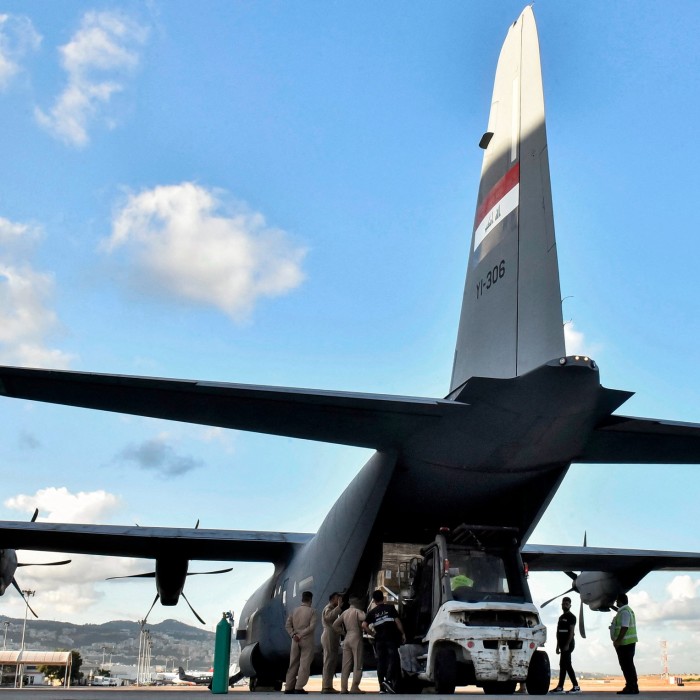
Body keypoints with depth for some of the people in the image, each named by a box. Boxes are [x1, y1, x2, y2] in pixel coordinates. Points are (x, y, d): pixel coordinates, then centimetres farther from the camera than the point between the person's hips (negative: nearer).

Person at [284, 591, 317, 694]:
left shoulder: (294, 610, 6)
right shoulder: (312, 611, -5)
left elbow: (287, 625, 1)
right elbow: (312, 626, -15)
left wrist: (293, 635, -5)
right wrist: (301, 635, -13)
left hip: (295, 641, 4)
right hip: (307, 640, -4)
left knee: (293, 664, 11)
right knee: (304, 664, -2)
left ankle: (289, 687, 11)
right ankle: (299, 687, -8)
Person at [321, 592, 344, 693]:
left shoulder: (333, 609, 23)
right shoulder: (328, 608, -8)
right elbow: (328, 616, -32)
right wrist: (339, 606, -29)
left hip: (332, 638, 10)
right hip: (329, 637, -10)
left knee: (331, 662, 10)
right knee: (329, 662, -12)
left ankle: (327, 686, 12)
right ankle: (327, 686, -14)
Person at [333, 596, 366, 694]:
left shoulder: (344, 613, 13)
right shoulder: (357, 611, -3)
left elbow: (335, 625, 10)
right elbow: (364, 618, -23)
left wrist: (343, 632, 12)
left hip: (346, 639, 6)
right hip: (356, 638, -6)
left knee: (346, 664, 7)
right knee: (357, 664, -2)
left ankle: (343, 687, 4)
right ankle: (354, 687, -8)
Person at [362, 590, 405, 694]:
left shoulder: (372, 612, 6)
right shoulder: (390, 608, 3)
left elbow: (364, 625, -5)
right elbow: (397, 621, -3)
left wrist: (372, 633, 5)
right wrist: (402, 634, 3)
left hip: (379, 639, 2)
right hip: (391, 638, -2)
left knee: (380, 662, 7)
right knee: (392, 659, -4)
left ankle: (382, 687, 7)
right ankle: (388, 679, -25)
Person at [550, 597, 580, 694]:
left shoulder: (571, 617, -7)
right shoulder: (561, 617, 18)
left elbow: (571, 631, -15)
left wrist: (567, 645, -21)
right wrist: (558, 645, 16)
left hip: (568, 645, -9)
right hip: (562, 645, 9)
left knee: (564, 665, -10)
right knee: (566, 665, 8)